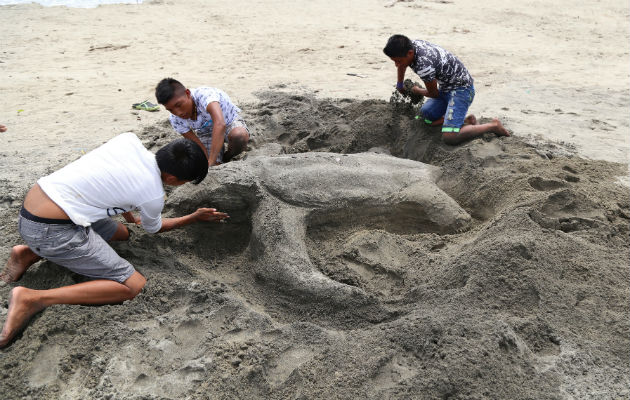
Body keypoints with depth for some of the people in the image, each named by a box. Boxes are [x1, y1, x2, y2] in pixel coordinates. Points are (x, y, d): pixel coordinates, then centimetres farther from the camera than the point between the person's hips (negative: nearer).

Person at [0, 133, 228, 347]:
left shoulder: (130, 140, 1)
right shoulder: (153, 196, -14)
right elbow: (153, 228, 11)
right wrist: (196, 218, 21)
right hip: (52, 231, -8)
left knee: (122, 234, 26)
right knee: (134, 286, -7)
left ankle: (29, 255, 19)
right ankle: (33, 299, -12)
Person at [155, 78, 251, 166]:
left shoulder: (205, 94, -40)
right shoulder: (176, 119, -22)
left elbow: (220, 124, -57)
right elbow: (199, 147, -18)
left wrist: (210, 162, -63)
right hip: (206, 134, 3)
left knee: (240, 136, -38)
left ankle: (227, 158, -4)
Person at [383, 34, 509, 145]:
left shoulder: (423, 64, -32)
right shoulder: (410, 46, -6)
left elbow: (433, 94, -13)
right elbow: (402, 65, 21)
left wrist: (417, 91, 8)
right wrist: (399, 85, 36)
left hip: (461, 89, -10)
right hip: (446, 87, 10)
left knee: (449, 137, -23)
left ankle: (493, 126, -5)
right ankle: (467, 121, 12)